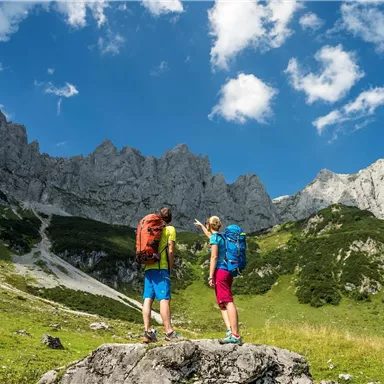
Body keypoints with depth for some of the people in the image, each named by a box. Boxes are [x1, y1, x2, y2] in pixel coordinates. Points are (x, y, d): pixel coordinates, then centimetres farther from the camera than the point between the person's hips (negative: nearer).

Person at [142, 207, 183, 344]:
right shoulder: (170, 229, 4)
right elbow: (170, 251, -4)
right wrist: (170, 268, 2)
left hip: (148, 267, 6)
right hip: (161, 267, -6)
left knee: (147, 299, 2)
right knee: (164, 299, -10)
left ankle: (148, 332, 2)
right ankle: (169, 333, -12)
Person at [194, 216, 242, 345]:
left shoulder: (214, 237, -2)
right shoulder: (221, 237, 23)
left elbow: (214, 257, -12)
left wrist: (211, 276, -15)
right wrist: (201, 226, 62)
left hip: (220, 271, -9)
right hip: (228, 272, 9)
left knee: (228, 302, -16)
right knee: (223, 304, 9)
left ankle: (235, 336, -22)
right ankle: (230, 331, -3)